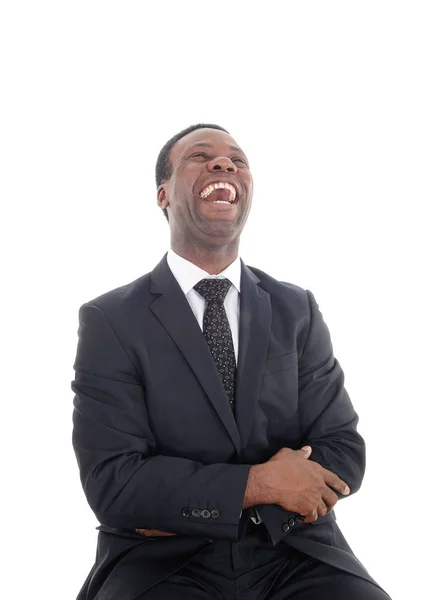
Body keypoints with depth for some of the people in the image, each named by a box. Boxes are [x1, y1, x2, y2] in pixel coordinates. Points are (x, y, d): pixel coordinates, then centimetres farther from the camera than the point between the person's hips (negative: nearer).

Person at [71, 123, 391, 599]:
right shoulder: (109, 321, -4)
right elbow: (113, 483, -11)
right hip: (161, 560, -2)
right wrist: (260, 484, -14)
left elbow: (343, 452, 1)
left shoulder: (298, 310, 6)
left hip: (292, 550, 3)